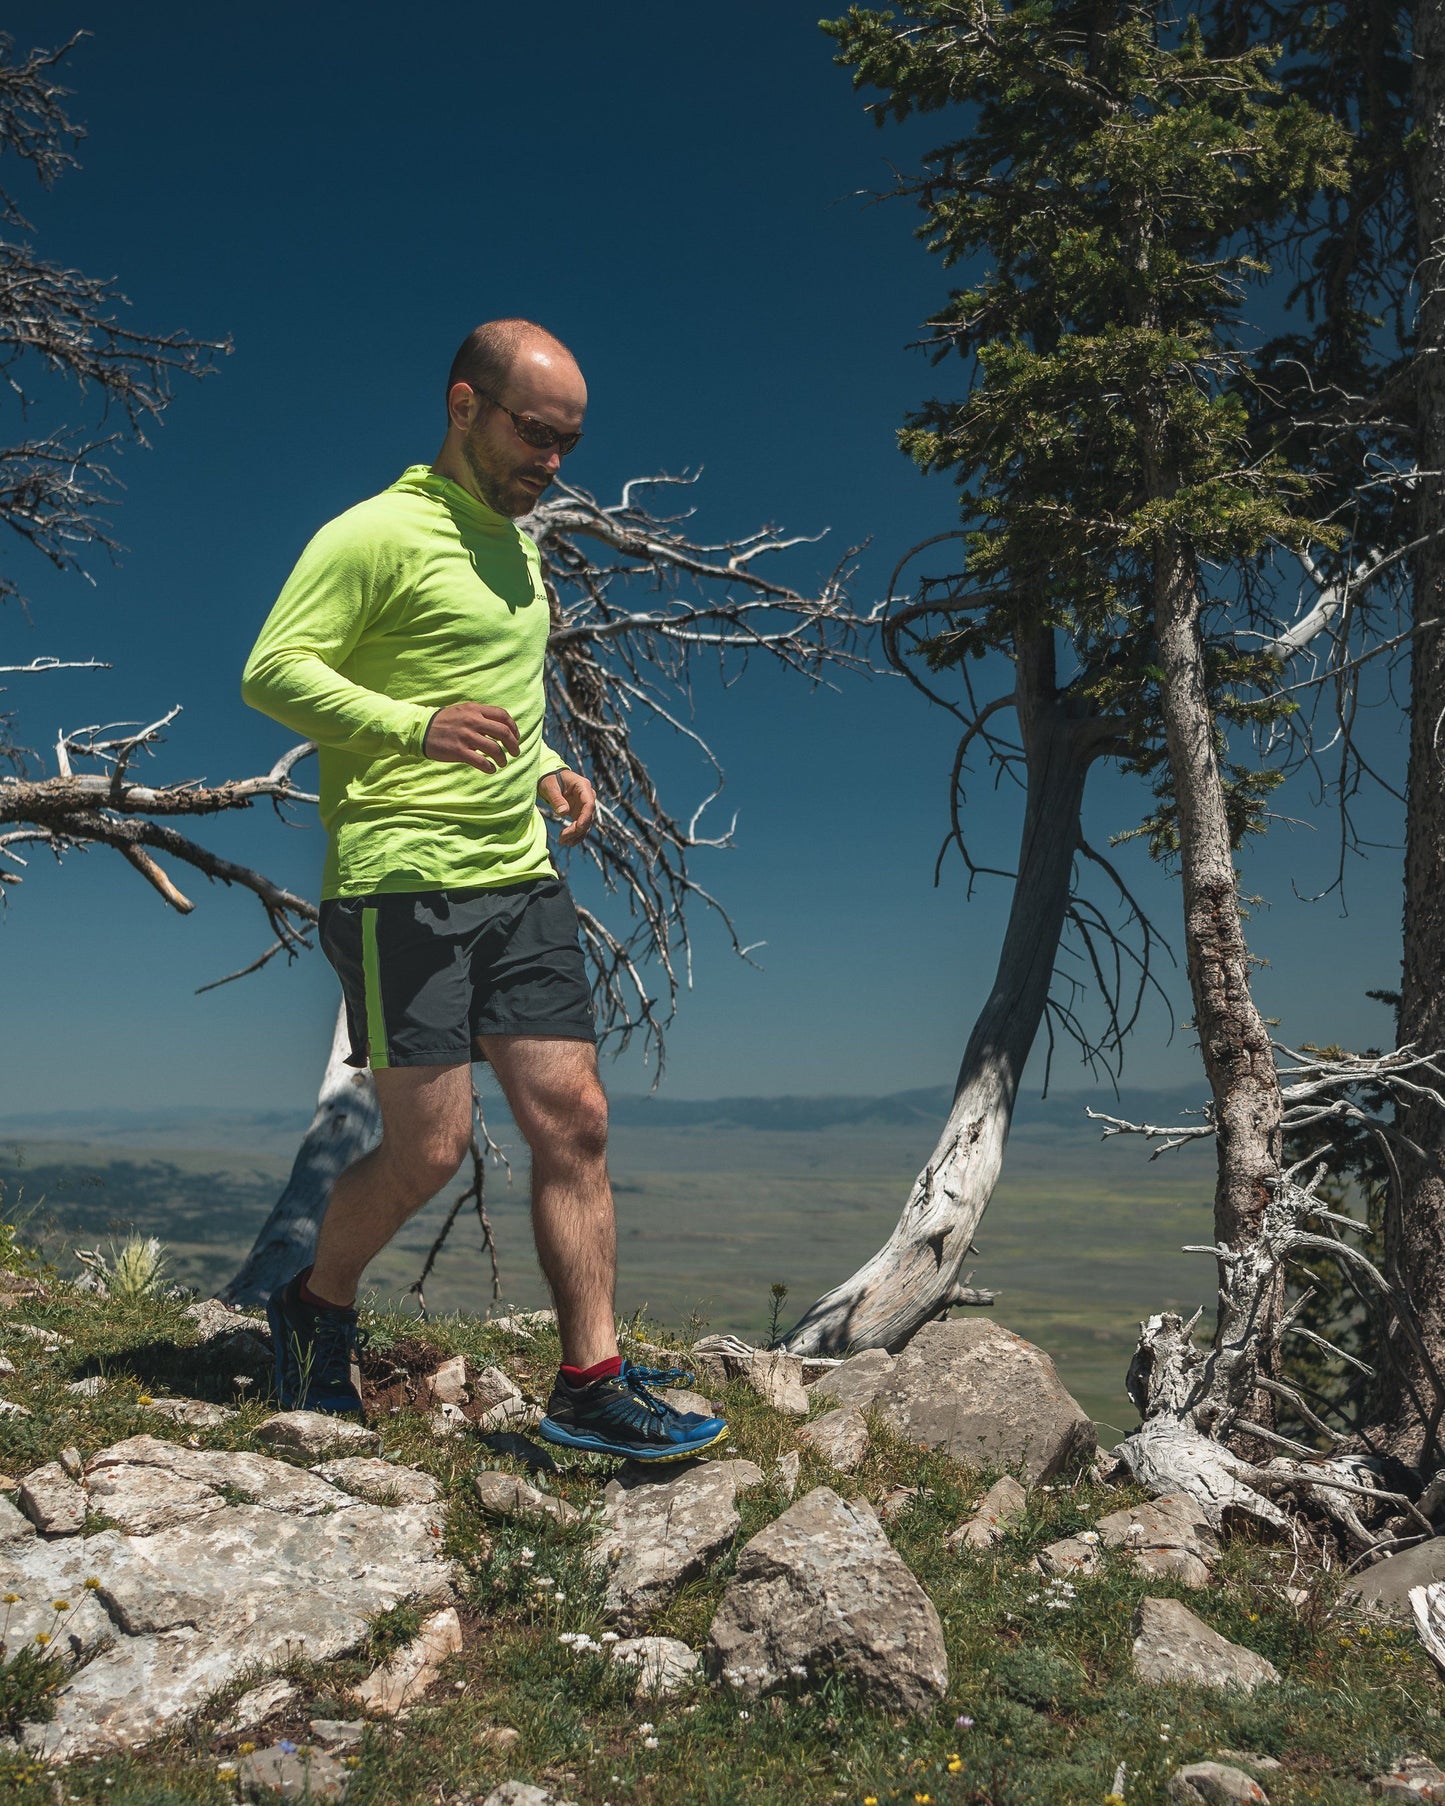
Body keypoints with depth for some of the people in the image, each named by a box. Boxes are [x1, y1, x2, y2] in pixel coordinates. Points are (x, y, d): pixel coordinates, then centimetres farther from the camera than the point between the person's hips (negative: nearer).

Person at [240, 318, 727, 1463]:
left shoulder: (517, 550, 22)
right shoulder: (380, 532, -5)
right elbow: (271, 672, -12)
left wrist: (545, 769, 13)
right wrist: (420, 726, -26)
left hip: (521, 882, 8)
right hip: (402, 879, -7)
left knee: (573, 1122, 0)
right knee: (431, 1146, -6)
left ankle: (594, 1383, 7)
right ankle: (317, 1308, 23)